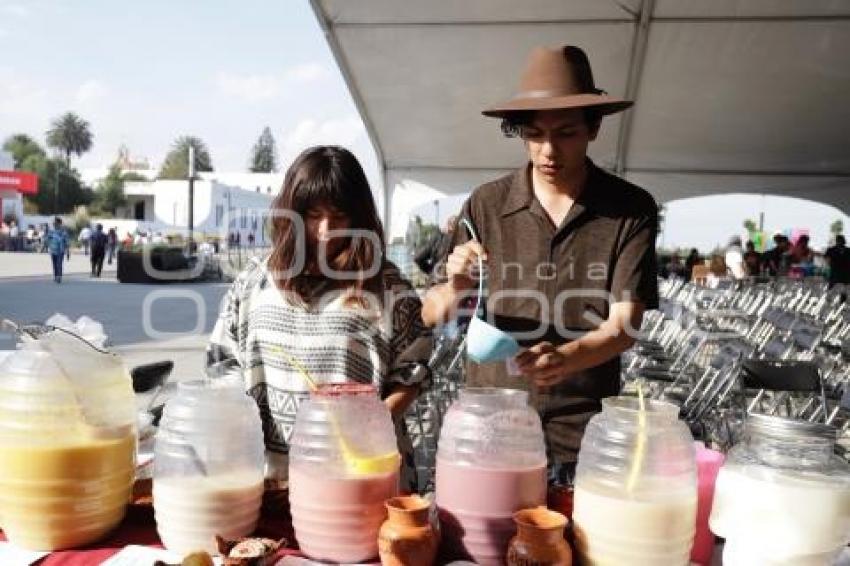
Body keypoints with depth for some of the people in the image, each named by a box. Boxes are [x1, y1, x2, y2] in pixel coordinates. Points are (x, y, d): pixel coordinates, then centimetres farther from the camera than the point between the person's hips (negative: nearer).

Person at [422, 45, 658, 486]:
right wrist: (455, 289, -22)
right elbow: (432, 314, 0)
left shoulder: (632, 209, -5)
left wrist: (566, 358, -31)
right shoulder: (486, 204, -4)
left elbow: (624, 325, -12)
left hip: (584, 435, 0)